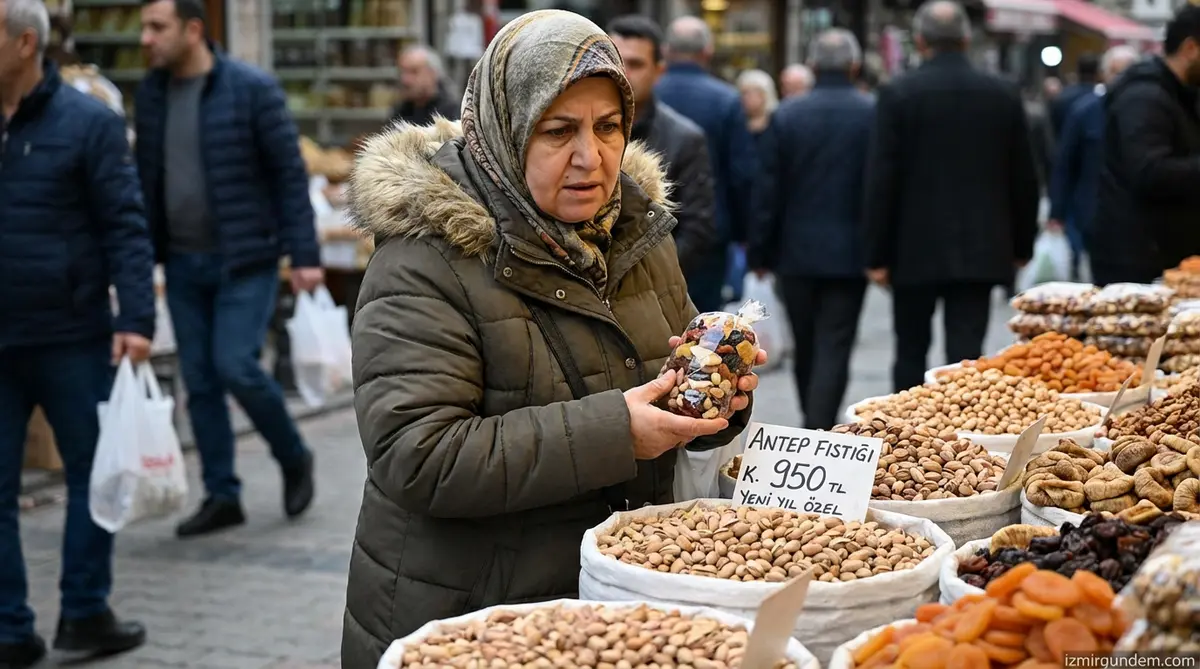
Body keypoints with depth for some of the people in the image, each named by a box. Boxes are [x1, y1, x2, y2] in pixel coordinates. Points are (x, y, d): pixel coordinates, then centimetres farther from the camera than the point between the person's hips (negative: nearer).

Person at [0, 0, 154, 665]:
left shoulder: (87, 122, -4)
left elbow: (125, 228, -6)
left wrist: (134, 319, -16)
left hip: (72, 338, -2)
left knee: (92, 475, 8)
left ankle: (85, 613, 19)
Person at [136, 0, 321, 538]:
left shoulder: (252, 89, -10)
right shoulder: (150, 93, 6)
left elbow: (290, 174, -9)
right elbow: (146, 178, 13)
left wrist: (305, 255, -13)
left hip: (245, 259, -5)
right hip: (182, 262, 6)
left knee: (236, 366, -13)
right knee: (199, 381, 6)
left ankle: (294, 458, 13)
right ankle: (222, 497, 16)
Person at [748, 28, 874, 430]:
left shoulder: (786, 115, -1)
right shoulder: (874, 114, -5)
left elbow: (768, 190, -1)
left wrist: (759, 251, 5)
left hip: (797, 250, 2)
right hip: (849, 251, -2)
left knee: (805, 348, 16)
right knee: (834, 348, -1)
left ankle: (813, 430, 28)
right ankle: (820, 432, -9)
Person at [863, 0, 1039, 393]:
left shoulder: (898, 94, -6)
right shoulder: (1004, 95, 3)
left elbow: (882, 179, -8)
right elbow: (1024, 179, 8)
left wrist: (878, 255, -3)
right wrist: (1022, 245, 17)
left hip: (916, 248, -2)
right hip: (981, 250, 2)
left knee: (911, 352, 11)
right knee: (966, 353, 1)